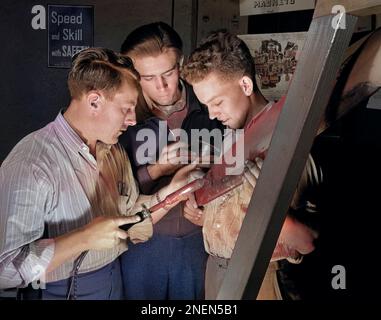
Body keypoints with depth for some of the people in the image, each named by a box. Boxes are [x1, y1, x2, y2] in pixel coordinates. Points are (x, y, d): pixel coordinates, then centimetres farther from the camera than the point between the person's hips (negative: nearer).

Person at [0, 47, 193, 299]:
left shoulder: (113, 152, 0)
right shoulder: (30, 165, -26)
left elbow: (130, 218, 5)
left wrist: (173, 189, -8)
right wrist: (84, 238, -32)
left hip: (115, 280, 7)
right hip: (62, 291, -7)